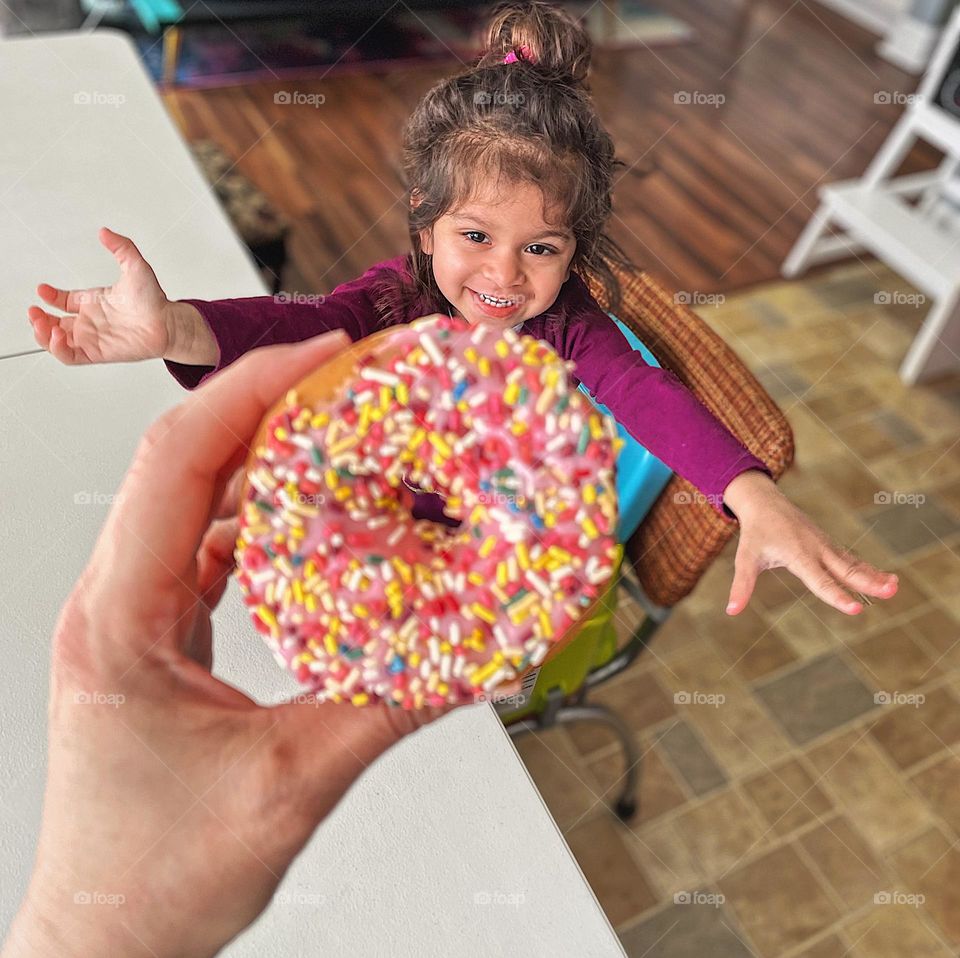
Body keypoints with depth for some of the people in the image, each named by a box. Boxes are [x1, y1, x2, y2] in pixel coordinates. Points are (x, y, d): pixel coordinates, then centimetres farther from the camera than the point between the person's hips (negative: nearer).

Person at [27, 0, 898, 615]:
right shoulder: (399, 297, -23)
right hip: (392, 523, 1)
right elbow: (301, 328, -41)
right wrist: (177, 330, -64)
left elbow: (650, 396, -38)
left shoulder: (567, 326, -22)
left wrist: (755, 496, -57)